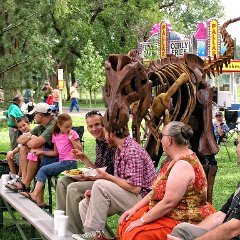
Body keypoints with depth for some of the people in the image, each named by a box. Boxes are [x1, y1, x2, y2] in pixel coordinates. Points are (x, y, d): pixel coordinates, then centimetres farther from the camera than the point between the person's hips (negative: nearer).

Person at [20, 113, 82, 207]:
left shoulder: (72, 133, -2)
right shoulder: (55, 135, 15)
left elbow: (80, 150, -6)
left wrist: (72, 140, -17)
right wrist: (41, 152, 9)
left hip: (70, 163, -7)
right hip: (61, 162, 7)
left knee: (43, 170, -17)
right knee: (41, 172, -8)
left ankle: (35, 194, -17)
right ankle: (39, 200, -10)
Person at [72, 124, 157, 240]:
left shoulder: (132, 151, -18)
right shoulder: (119, 150, 12)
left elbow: (135, 187, -24)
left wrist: (106, 176, -15)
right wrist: (96, 192, 1)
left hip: (141, 198, -10)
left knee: (100, 185, -25)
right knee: (84, 205, 3)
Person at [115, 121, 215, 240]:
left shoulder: (183, 165, -22)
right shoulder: (176, 159, 11)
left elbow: (168, 203, -25)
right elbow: (156, 190, 15)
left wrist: (142, 221, -17)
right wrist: (134, 209, 7)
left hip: (184, 222, -10)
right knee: (126, 222, 4)